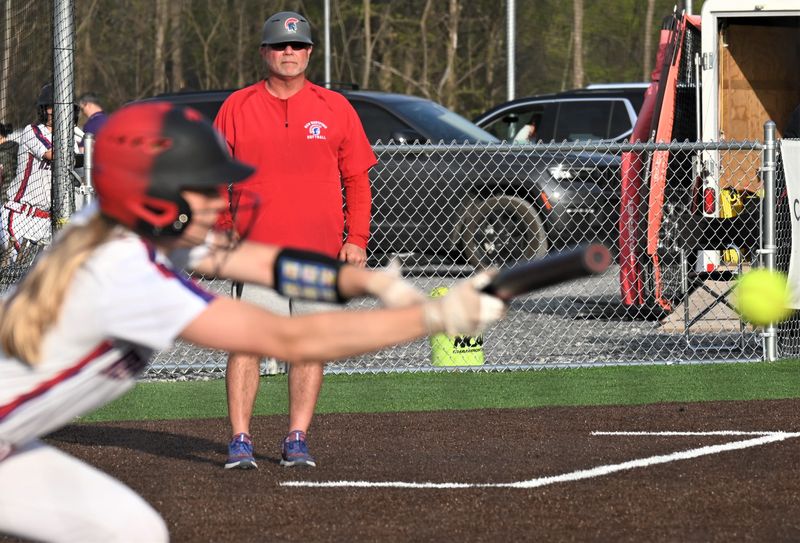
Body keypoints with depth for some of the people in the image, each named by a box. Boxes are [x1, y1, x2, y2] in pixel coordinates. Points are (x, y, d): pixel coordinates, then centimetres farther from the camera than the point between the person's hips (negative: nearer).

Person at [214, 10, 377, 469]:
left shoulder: (335, 108, 8)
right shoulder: (238, 108, 8)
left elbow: (357, 180, 9)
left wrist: (356, 239, -1)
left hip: (320, 253, 1)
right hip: (255, 251, -1)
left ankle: (297, 440, 8)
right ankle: (240, 440, -7)